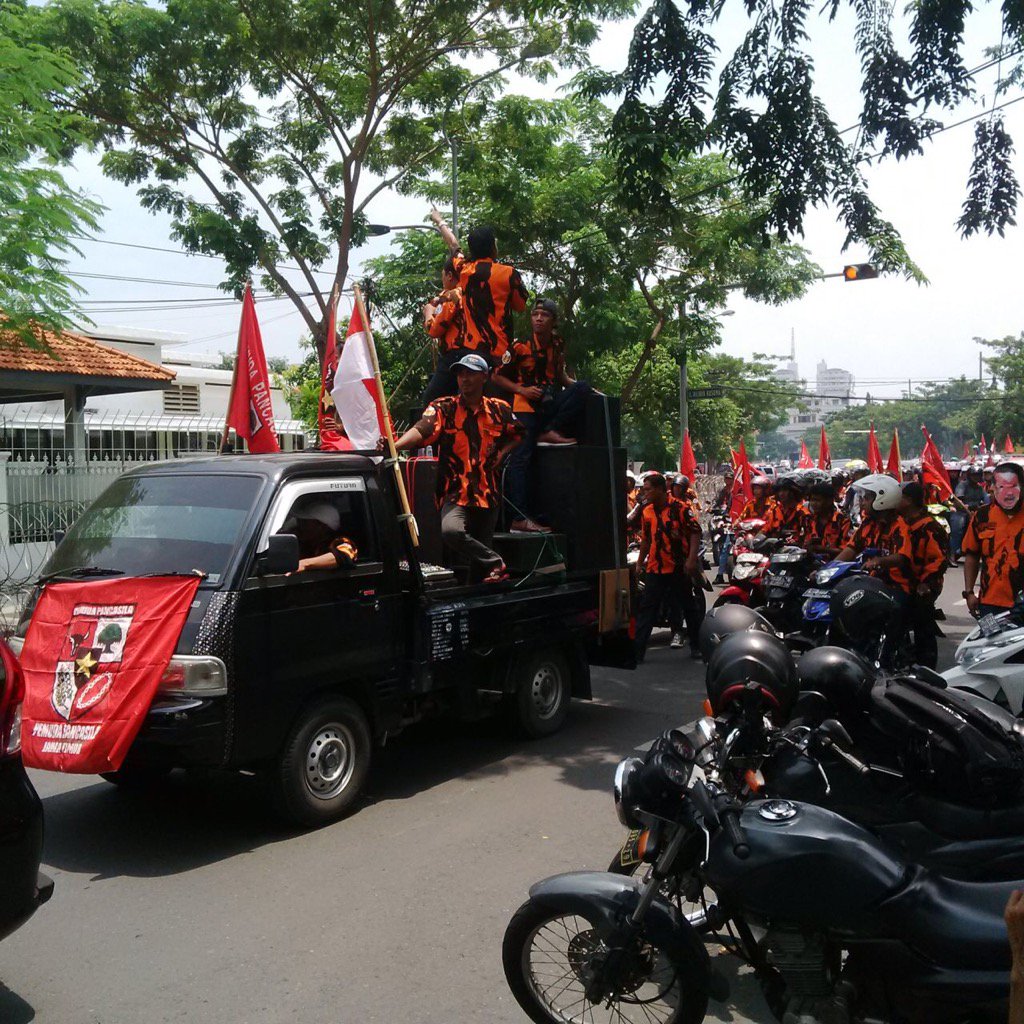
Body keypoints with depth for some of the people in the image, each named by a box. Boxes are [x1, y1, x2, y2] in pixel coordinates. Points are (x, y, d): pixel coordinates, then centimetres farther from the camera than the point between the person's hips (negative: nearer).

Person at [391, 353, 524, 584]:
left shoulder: (500, 409, 8)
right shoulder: (443, 408, -3)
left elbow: (517, 435, 25)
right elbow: (421, 430, -20)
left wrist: (501, 454, 6)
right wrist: (395, 445, -40)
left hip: (488, 494, 3)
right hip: (456, 493, -3)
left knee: (482, 547, 9)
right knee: (451, 531, -31)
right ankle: (495, 563, -11)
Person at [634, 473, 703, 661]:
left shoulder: (679, 508, -10)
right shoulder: (646, 512, 8)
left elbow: (695, 532, -10)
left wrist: (691, 559, -18)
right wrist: (640, 563, 20)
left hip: (680, 568, -4)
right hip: (655, 569, 4)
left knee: (690, 608, 10)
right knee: (646, 610, 0)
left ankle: (697, 646, 25)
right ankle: (636, 650, 1)